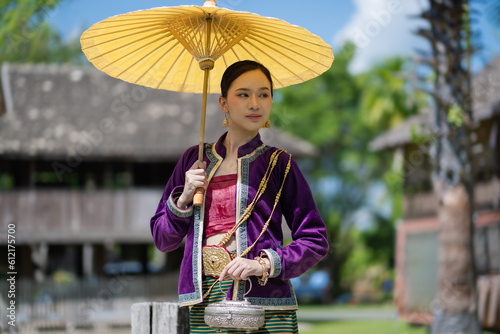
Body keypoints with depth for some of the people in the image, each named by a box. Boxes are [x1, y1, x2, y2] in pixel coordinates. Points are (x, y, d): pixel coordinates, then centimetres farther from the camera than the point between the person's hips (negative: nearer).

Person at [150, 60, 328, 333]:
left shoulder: (278, 164, 7)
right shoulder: (195, 159, 15)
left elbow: (315, 241, 4)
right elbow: (162, 239, 17)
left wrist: (265, 264, -11)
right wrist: (184, 198, 0)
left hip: (263, 304, -2)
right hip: (201, 305, 2)